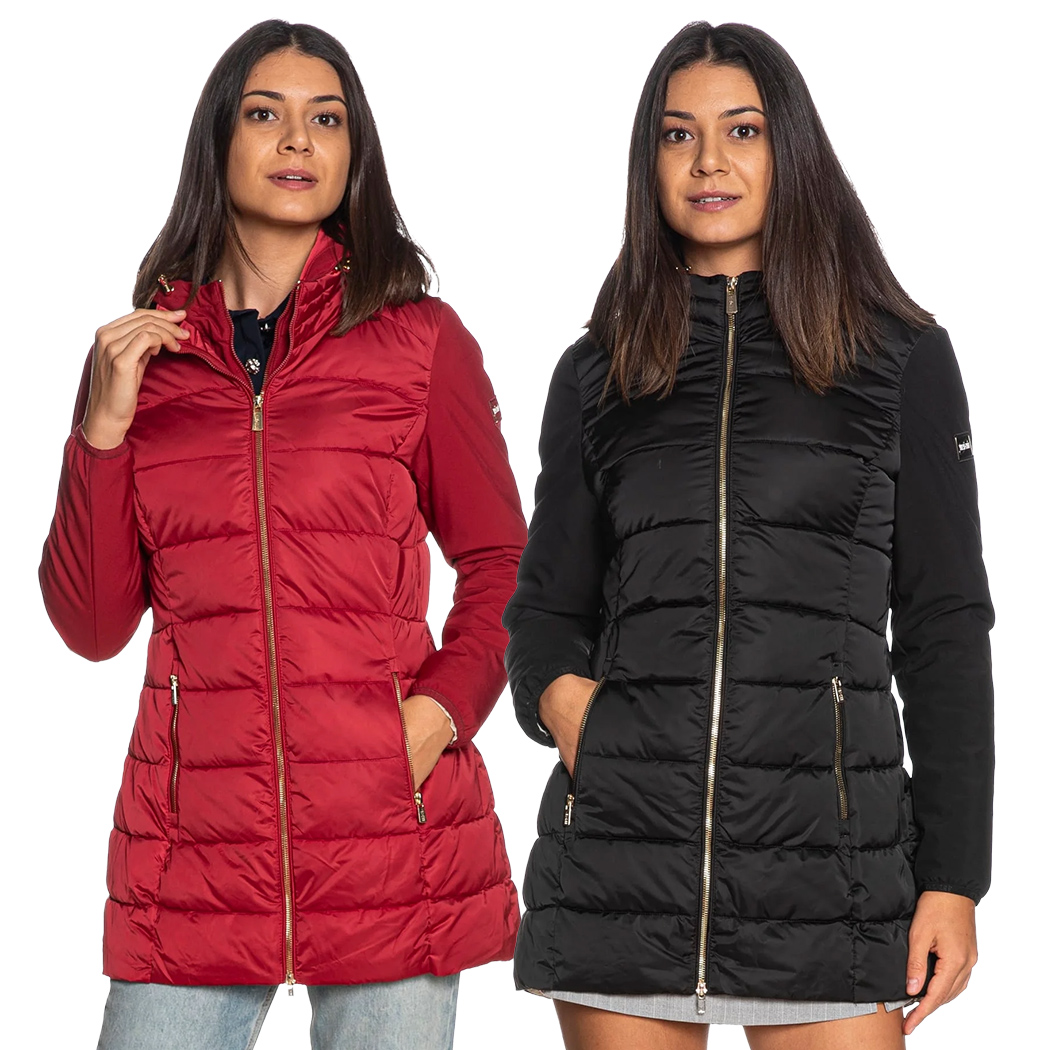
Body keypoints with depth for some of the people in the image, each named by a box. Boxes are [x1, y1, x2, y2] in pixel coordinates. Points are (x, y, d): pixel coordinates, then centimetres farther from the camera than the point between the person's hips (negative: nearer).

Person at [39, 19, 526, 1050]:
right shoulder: (139, 351, 9)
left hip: (392, 830, -1)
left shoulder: (420, 339, 3)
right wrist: (105, 429, -4)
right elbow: (92, 626, 7)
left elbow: (501, 566, 10)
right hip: (194, 839, 2)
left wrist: (445, 704, -7)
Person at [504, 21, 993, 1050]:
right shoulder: (596, 374, 12)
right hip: (619, 841, 2)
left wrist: (954, 877, -1)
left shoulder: (900, 357, 6)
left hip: (830, 850, -2)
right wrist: (557, 688, -6)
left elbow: (944, 625, 5)